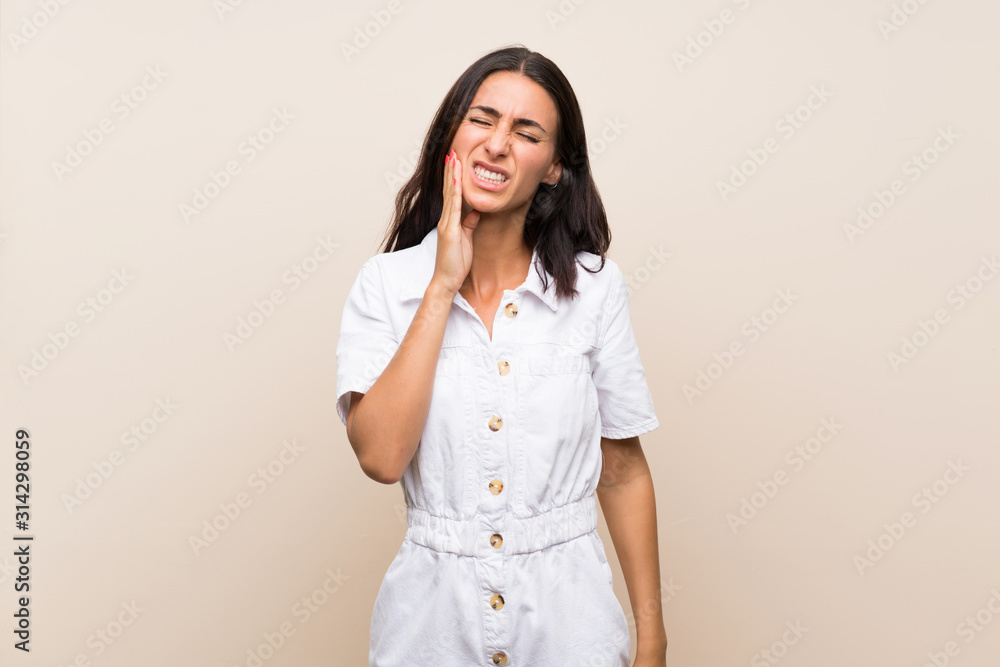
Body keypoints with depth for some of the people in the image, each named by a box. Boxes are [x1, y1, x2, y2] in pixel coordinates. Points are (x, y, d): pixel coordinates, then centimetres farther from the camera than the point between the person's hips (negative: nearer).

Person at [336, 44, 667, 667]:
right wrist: (444, 286, -18)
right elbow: (381, 455, -19)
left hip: (568, 613, 0)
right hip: (434, 613, 1)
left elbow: (623, 470, 0)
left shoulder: (595, 287, -6)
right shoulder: (386, 283, -6)